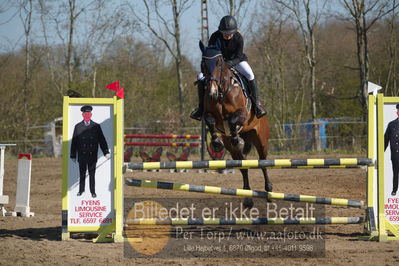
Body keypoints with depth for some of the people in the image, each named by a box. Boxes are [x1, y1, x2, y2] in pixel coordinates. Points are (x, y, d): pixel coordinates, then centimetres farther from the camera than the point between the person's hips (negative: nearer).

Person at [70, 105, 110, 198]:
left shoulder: (96, 126, 5)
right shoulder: (78, 127, 5)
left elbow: (102, 140, 6)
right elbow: (74, 142, 5)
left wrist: (106, 152, -2)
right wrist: (73, 155, 3)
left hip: (92, 156, -1)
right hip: (82, 156, 1)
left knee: (92, 174, 2)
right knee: (82, 174, 9)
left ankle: (93, 192, 9)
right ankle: (81, 190, 21)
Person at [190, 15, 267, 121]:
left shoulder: (238, 38, -23)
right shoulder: (215, 37, -22)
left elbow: (238, 57, -21)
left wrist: (230, 63, -43)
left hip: (235, 60, -1)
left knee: (249, 75, -28)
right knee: (201, 78, -19)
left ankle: (257, 104, -14)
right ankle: (201, 106, -2)